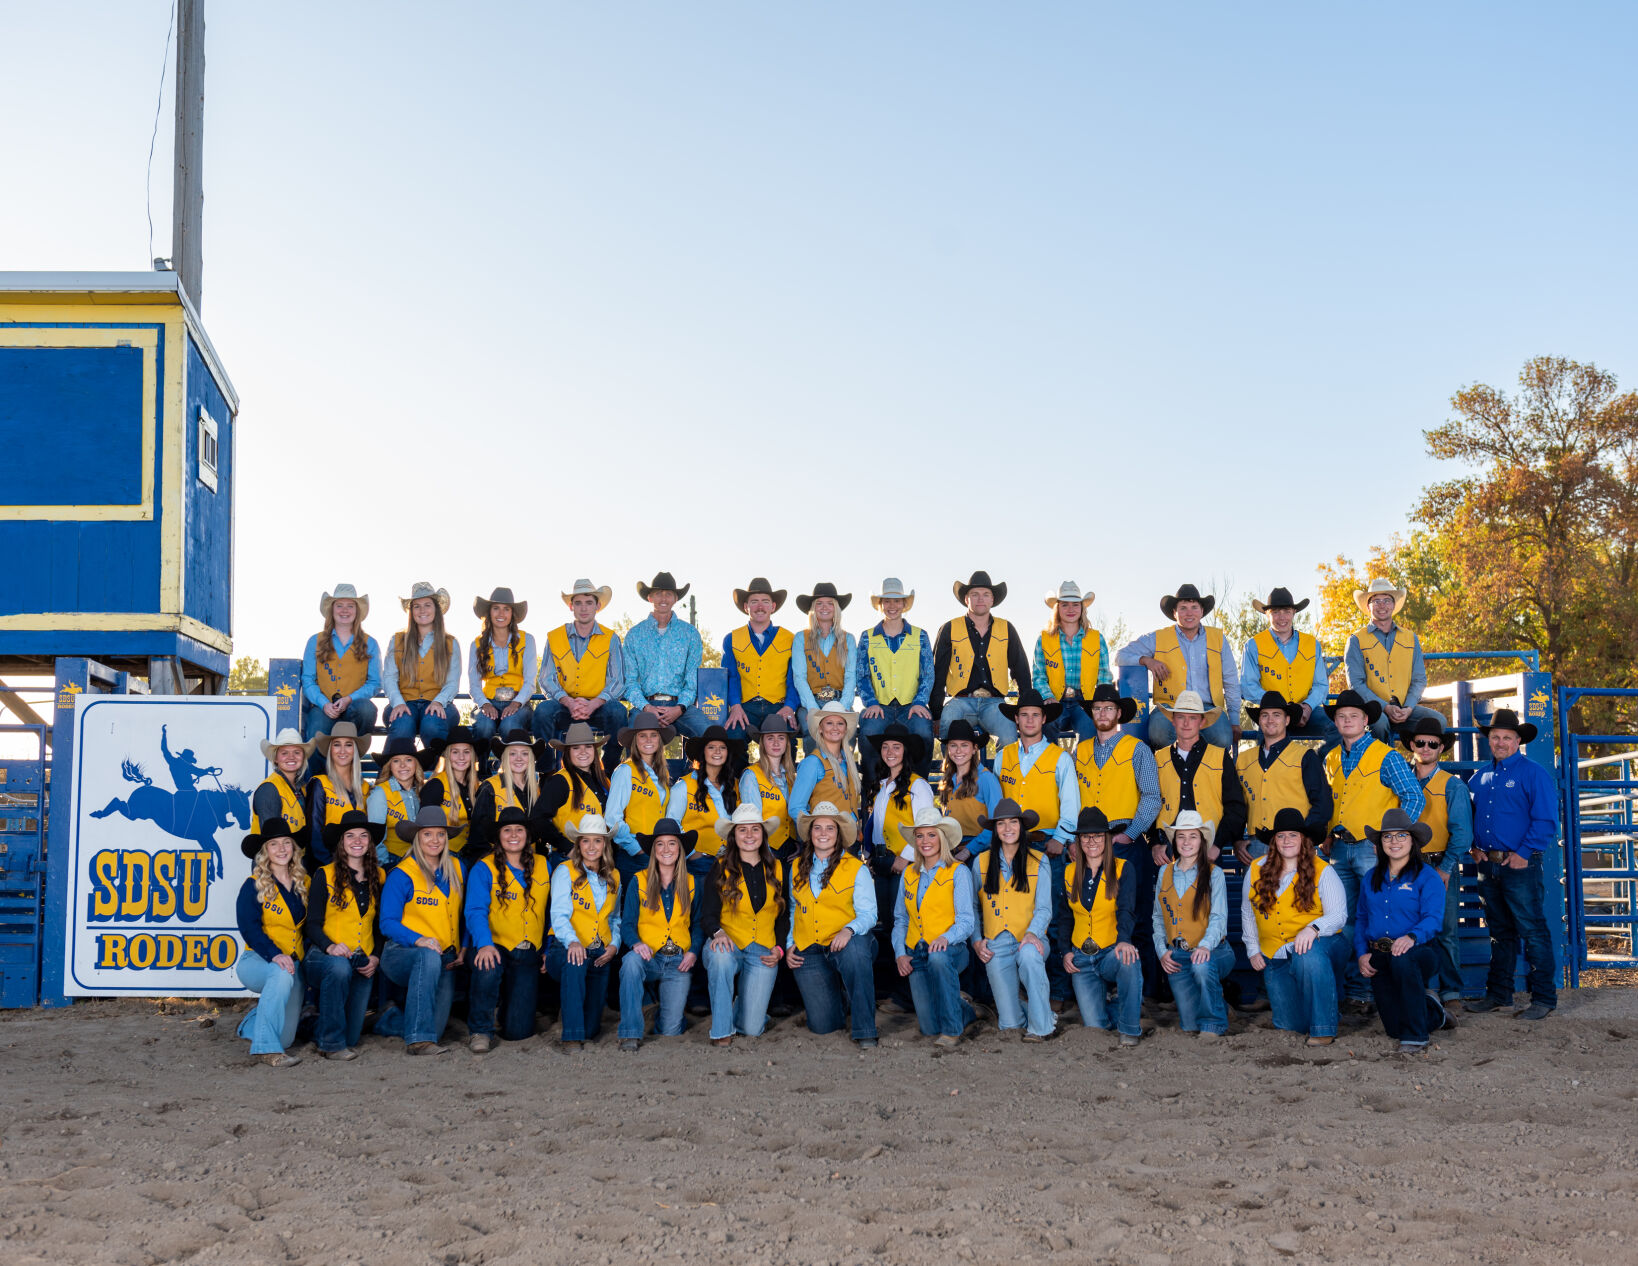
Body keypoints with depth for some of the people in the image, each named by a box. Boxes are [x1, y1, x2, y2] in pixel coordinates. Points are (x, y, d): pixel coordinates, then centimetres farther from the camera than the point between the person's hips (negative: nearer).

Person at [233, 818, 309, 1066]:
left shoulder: (303, 884, 10)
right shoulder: (253, 886, -4)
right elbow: (249, 929, -15)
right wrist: (274, 954, -30)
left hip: (294, 963, 5)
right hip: (257, 960, -5)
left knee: (285, 1036, -3)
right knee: (281, 973, -40)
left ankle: (253, 1022, 34)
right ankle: (265, 1047, -34)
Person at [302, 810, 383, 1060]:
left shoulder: (377, 878, 13)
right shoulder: (324, 875, 1)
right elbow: (312, 924, -3)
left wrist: (375, 957, -1)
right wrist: (330, 946, -23)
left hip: (363, 963, 4)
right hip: (324, 957, -3)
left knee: (352, 1039, -5)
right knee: (339, 967, -41)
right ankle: (331, 1043, -24)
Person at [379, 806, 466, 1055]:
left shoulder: (456, 871, 12)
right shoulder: (402, 875, -4)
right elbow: (388, 923, -9)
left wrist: (464, 948, 5)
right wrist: (419, 940, -25)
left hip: (445, 959, 4)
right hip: (402, 953, -4)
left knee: (437, 1026, -21)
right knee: (429, 957, -41)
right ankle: (417, 1039, -40)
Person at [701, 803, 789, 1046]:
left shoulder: (777, 870, 10)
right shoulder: (720, 870, 2)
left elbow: (784, 916, 15)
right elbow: (707, 914, -4)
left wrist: (780, 948, -1)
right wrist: (718, 932, -26)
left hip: (763, 952, 2)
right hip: (729, 945, -1)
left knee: (752, 1029, -9)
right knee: (720, 955, -41)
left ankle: (743, 1003, 29)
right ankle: (721, 1030, -26)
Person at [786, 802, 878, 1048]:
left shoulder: (856, 869, 1)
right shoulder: (798, 868, 13)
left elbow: (868, 914, -6)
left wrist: (849, 930, -27)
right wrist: (790, 944, 9)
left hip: (846, 944, -3)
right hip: (809, 951, 3)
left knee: (855, 950, -42)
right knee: (822, 1025, -11)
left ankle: (864, 1031, -29)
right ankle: (839, 999, 28)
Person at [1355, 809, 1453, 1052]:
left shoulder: (1426, 876, -2)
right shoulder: (1372, 879, 14)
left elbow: (1433, 918, -14)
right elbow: (1361, 919, 16)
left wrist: (1412, 937, -34)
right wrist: (1362, 953, 0)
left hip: (1416, 952, -5)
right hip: (1379, 958, 5)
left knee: (1402, 960, -42)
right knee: (1394, 1028, -5)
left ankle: (1415, 1037, -25)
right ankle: (1432, 1011, 32)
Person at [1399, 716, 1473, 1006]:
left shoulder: (1453, 785, 3)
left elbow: (1462, 832, -3)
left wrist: (1445, 868, -11)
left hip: (1441, 867, -3)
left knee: (1445, 932, -2)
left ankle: (1451, 993, 5)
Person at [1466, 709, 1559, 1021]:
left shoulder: (1533, 773, -5)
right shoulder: (1481, 777, 14)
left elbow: (1546, 820, -10)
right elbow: (1468, 815, 23)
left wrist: (1524, 853, -14)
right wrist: (1475, 846, 9)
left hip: (1520, 865, -6)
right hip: (1488, 865, 6)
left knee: (1532, 931, -5)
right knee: (1499, 932, 14)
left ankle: (1544, 998, 0)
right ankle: (1498, 994, 21)